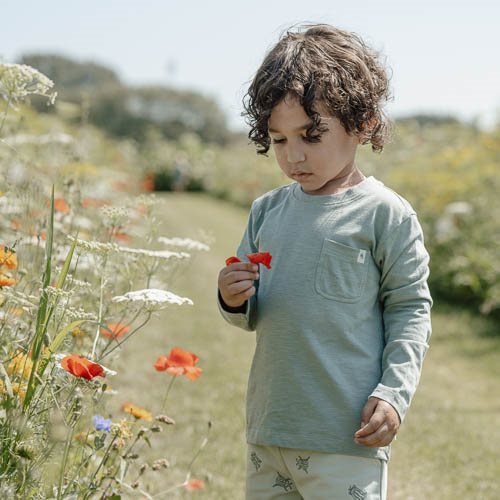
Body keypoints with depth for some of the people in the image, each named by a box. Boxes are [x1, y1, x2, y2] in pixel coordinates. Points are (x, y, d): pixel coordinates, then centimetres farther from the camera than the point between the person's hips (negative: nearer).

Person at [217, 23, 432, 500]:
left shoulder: (385, 213, -7)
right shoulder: (267, 210, 9)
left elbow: (411, 309, -3)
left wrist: (394, 393, -12)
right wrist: (234, 300, -6)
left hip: (347, 439, -6)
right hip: (267, 429, 6)